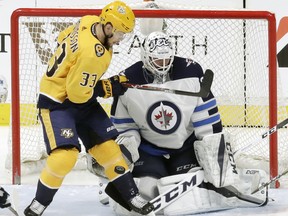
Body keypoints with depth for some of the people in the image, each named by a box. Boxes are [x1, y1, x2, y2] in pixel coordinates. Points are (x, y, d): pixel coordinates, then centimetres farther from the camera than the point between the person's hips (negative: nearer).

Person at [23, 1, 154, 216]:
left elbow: (63, 37, 11)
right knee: (65, 155, -22)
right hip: (57, 102, -10)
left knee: (107, 145, 7)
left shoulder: (89, 21, -8)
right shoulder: (92, 54, -32)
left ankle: (131, 195, 15)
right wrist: (108, 88, -13)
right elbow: (77, 93, -26)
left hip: (79, 95, 10)